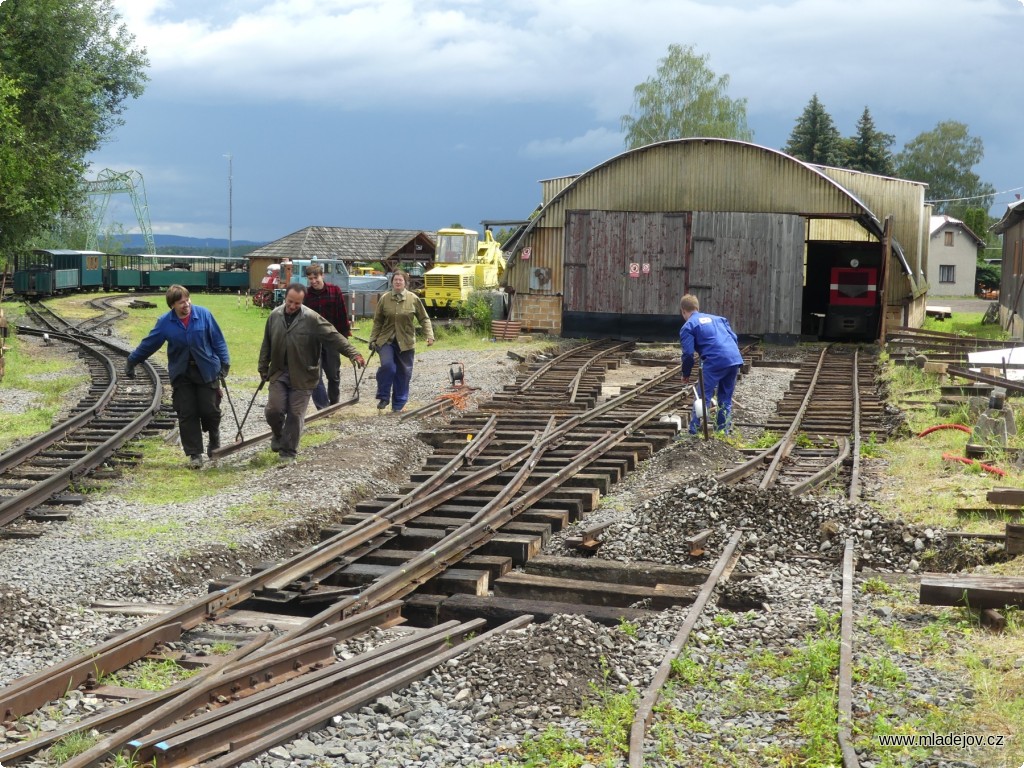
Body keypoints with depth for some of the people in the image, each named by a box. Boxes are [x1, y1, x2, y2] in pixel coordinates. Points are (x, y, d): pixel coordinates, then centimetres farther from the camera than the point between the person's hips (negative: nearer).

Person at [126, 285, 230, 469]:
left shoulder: (204, 315, -7)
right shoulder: (165, 322, -3)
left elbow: (217, 339, 0)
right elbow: (149, 344, 8)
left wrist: (224, 362, -2)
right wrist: (132, 362, 14)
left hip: (207, 371, -1)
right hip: (181, 374, 1)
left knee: (209, 410, -2)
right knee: (187, 414, 1)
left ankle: (214, 440, 30)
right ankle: (194, 454, 10)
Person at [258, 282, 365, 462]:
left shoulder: (311, 318, -12)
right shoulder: (274, 316, 0)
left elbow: (333, 336, -16)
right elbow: (267, 345, 11)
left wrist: (353, 353, -26)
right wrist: (263, 369, 14)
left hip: (302, 375, -3)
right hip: (279, 373, 3)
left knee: (295, 414, 1)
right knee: (274, 410, -3)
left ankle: (288, 451, 16)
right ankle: (278, 436, 29)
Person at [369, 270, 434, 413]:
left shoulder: (413, 299, 0)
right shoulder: (384, 298, 1)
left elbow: (424, 319, 6)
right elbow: (378, 321, 7)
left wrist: (429, 335, -6)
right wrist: (373, 339, 5)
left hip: (406, 342, 1)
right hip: (386, 340, -1)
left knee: (404, 373, 5)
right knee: (387, 365, -22)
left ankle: (398, 405, 17)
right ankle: (383, 398, -5)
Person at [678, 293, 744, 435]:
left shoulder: (688, 326, 8)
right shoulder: (716, 318, 26)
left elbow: (688, 354, 0)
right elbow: (734, 337, 22)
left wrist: (686, 374, 14)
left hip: (715, 362, -6)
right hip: (735, 359, 6)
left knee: (703, 398, 0)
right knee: (726, 399, 17)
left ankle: (694, 433, -3)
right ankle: (724, 432, 19)